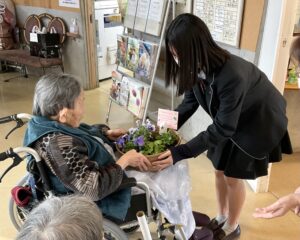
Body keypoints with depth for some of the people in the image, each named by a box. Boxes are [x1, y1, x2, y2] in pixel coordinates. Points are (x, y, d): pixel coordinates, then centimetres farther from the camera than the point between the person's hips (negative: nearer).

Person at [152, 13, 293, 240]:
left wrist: (179, 153, -40)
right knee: (220, 170, 14)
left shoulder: (232, 76, -41)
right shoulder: (198, 66, -19)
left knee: (233, 177, 4)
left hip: (259, 122, -6)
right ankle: (221, 217, 37)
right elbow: (190, 101, -5)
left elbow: (223, 128, -35)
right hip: (228, 119, 7)